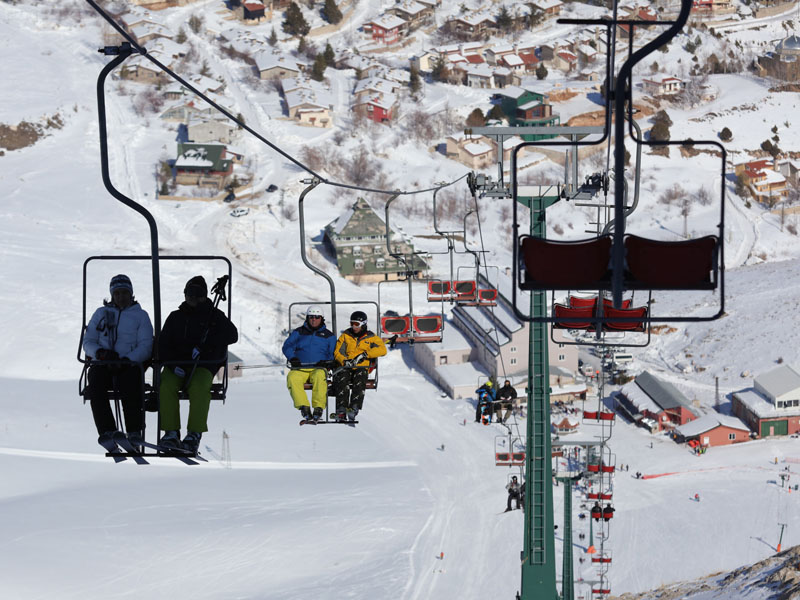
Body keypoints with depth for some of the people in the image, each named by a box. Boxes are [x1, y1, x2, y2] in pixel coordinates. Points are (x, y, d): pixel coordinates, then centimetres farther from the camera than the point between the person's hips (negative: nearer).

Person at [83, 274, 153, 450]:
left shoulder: (140, 315, 14)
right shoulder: (101, 313, 20)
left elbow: (145, 347, 2)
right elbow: (88, 341, 14)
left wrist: (126, 360, -16)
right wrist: (99, 352, -10)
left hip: (130, 364, -2)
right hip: (102, 364, 2)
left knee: (129, 385, -36)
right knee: (95, 384, -33)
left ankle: (134, 432, -34)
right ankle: (107, 430, -35)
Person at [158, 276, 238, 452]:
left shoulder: (215, 316, 12)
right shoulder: (176, 317, 19)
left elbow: (231, 335, -5)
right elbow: (163, 344, 12)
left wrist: (203, 347, -17)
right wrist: (173, 364, -10)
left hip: (203, 366, -2)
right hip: (176, 366, 2)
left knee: (199, 387, -35)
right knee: (166, 386, -30)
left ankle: (195, 433, -34)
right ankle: (171, 432, -28)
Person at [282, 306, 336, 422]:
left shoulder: (328, 335, 17)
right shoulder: (299, 332, 19)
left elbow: (334, 353, 13)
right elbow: (287, 346, 11)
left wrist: (328, 361, -9)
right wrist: (292, 357, -10)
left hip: (318, 368, -1)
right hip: (300, 368, 1)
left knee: (320, 377, -39)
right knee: (292, 378, -34)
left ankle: (318, 407, -40)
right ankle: (304, 407, -38)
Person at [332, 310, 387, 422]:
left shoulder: (371, 338, 15)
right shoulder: (345, 336, 21)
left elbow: (382, 349, -2)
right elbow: (337, 352, 11)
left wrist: (364, 354, -13)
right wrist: (344, 361, -12)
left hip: (362, 368, -1)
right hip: (346, 367, 1)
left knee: (359, 379, -37)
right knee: (342, 379, -34)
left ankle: (354, 408, -45)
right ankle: (341, 410, -42)